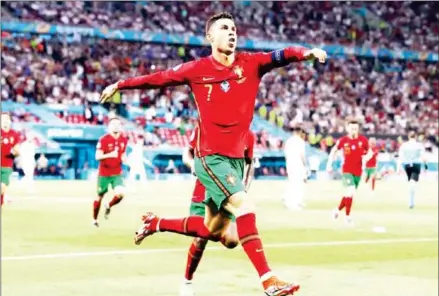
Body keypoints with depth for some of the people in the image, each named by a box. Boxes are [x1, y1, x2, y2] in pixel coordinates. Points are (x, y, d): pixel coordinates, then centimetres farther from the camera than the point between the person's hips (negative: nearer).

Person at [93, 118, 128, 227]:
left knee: (120, 193, -20)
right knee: (100, 197, 9)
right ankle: (95, 219, 31)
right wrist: (110, 155, -36)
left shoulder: (124, 140, 2)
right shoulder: (104, 139, -14)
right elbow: (98, 156, -19)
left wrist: (124, 158, -6)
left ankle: (109, 206, 13)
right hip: (104, 173, -3)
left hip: (117, 173, 3)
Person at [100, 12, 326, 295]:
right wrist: (119, 85, 16)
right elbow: (159, 78, 9)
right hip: (211, 157, -5)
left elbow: (279, 56, -15)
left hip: (237, 158, 5)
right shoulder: (197, 69, -3)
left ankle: (156, 224, 40)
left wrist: (305, 52, -35)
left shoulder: (250, 64, 2)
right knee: (244, 207, -24)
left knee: (212, 231, 16)